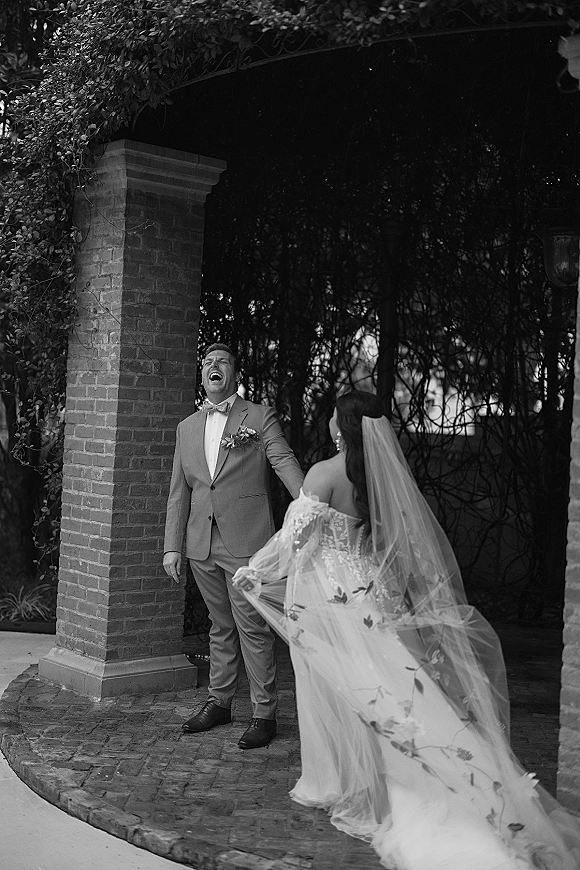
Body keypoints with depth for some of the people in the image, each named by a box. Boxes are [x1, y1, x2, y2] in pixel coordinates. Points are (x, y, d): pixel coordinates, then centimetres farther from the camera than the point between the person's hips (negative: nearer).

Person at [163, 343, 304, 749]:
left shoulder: (260, 418, 1)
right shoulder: (187, 428, 15)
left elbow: (286, 464, -11)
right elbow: (179, 492, 15)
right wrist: (172, 546, 11)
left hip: (246, 544, -5)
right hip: (202, 547, 5)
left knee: (253, 630, -1)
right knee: (221, 628, 15)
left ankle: (264, 714, 8)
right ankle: (219, 703, 27)